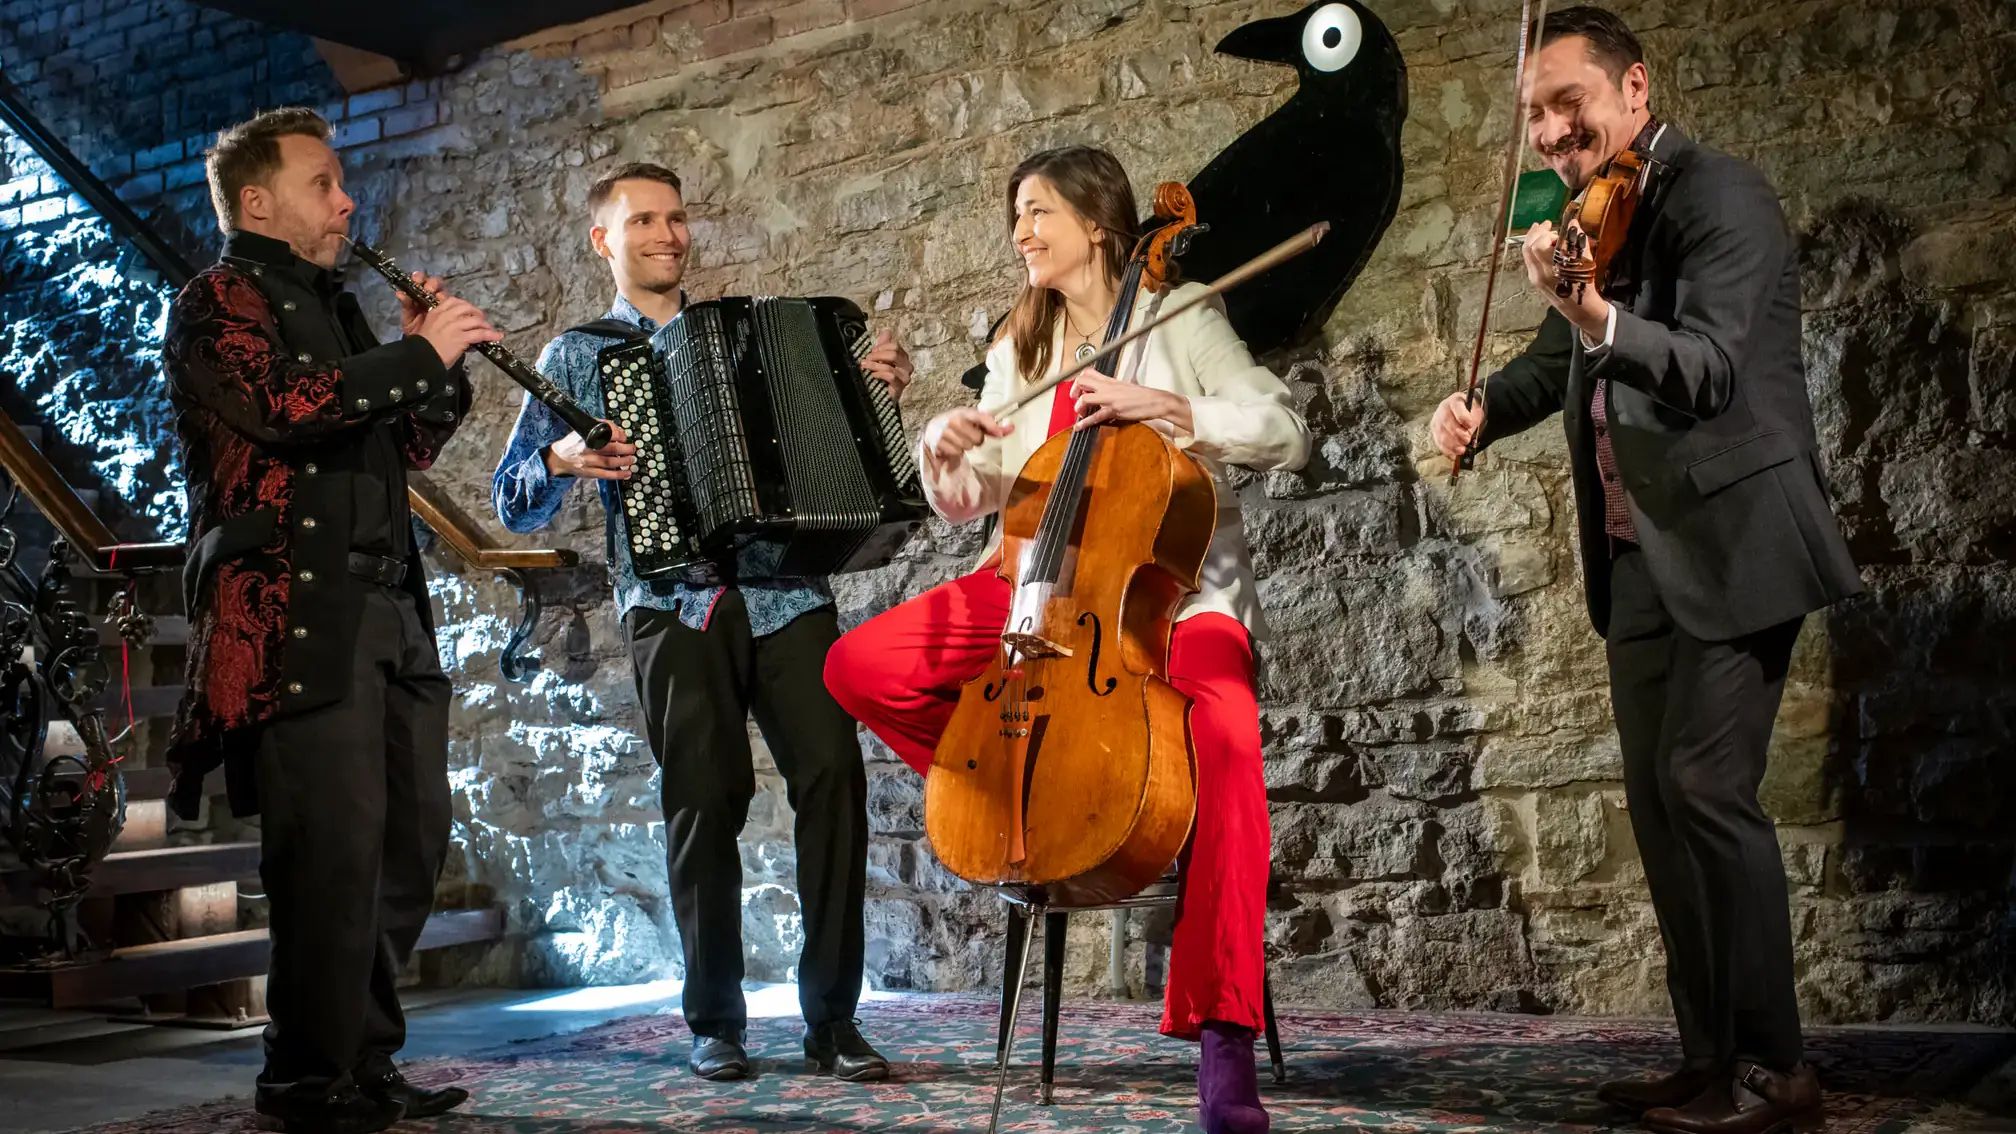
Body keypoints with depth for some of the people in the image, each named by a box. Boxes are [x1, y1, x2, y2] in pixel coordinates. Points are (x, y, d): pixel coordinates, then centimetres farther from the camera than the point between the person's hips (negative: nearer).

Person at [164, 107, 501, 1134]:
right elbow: (285, 408, -18)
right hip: (294, 615, -8)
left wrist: (438, 364, 12)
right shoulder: (219, 301, 1)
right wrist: (420, 355, -9)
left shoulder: (332, 308, 25)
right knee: (336, 845, -12)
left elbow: (400, 452, 27)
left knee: (412, 836, 7)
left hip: (388, 613, 9)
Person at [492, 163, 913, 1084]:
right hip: (674, 603, -2)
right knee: (706, 801, -6)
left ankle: (833, 1020, -4)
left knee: (833, 775, -11)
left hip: (784, 593, 2)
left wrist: (878, 390, 8)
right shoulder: (578, 356, 15)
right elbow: (513, 503, 11)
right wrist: (564, 460, -9)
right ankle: (715, 1022, 10)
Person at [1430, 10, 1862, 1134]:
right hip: (1640, 558, 9)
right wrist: (1481, 408, 1)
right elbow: (1558, 363, 21)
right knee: (1660, 802, 8)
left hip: (1733, 545, -8)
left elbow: (1709, 368, -24)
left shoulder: (1722, 196, -11)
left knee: (1705, 784, -14)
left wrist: (1596, 316, -42)